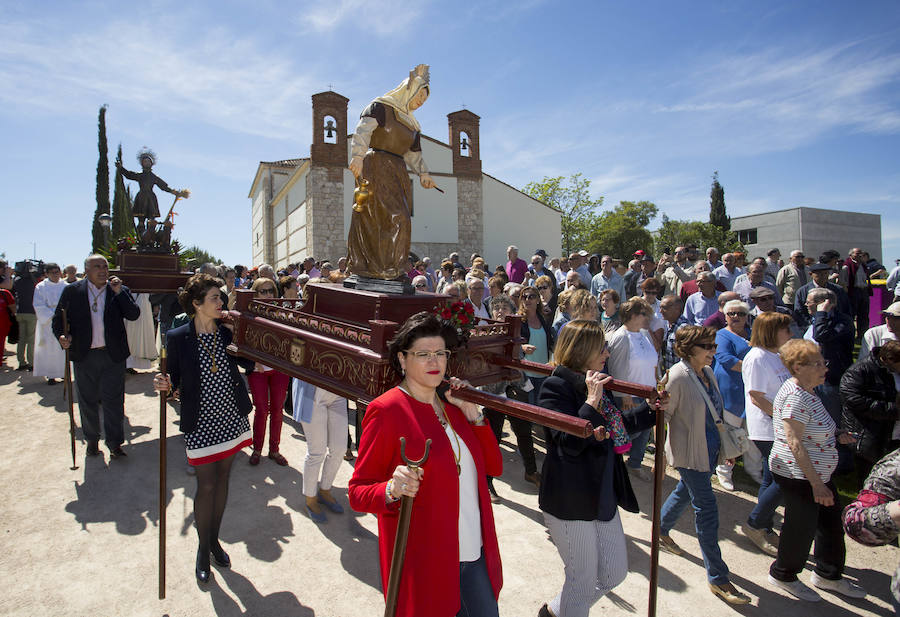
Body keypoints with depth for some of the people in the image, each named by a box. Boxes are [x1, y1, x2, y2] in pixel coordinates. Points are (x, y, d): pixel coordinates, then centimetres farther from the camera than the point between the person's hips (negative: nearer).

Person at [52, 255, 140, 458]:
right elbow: (58, 319, 5)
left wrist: (119, 292, -14)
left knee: (113, 400, 2)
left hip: (113, 356, -1)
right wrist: (63, 336, -13)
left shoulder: (120, 291, 3)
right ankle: (92, 439, 32)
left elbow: (134, 315, -8)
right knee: (88, 400, 14)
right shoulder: (72, 291, 3)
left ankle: (114, 443, 12)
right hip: (84, 357, 1)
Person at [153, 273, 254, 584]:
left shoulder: (228, 332, -2)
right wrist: (165, 384, -23)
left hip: (231, 418, 3)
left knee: (223, 479, 15)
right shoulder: (177, 338, -9)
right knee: (206, 485, 3)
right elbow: (173, 380, -2)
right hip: (201, 423, -3)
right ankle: (203, 549, 26)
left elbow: (250, 364, -1)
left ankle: (214, 539, 35)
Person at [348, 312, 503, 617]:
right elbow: (357, 491, -13)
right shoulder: (386, 411, -16)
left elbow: (494, 466, 4)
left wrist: (471, 412, -6)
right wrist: (392, 490, -34)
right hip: (423, 560, -6)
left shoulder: (452, 405, 4)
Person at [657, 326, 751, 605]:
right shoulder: (678, 376, -21)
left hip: (709, 449, 8)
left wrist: (724, 446, 19)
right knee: (706, 510, -2)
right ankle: (717, 577, 11)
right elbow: (662, 416, -18)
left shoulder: (708, 372, 4)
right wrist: (661, 456, -20)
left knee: (685, 492, 24)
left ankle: (661, 531, 48)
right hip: (689, 453, -8)